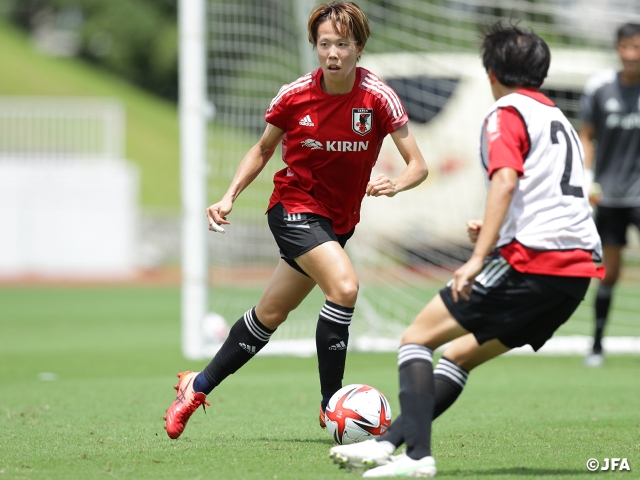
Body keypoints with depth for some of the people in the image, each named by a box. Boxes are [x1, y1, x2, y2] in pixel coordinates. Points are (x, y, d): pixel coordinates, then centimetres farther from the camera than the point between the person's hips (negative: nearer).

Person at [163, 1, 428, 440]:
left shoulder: (377, 97, -14)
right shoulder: (294, 96, -13)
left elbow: (418, 165, -14)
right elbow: (264, 149, 6)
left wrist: (395, 184, -35)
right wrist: (230, 196, -4)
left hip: (338, 220, 3)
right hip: (294, 207, -3)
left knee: (271, 314, 13)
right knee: (344, 285, -27)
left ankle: (199, 386, 32)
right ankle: (331, 405, -16)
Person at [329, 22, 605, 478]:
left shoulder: (508, 114, -1)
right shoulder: (559, 119, 25)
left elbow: (506, 181, -19)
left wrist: (479, 259, -25)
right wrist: (495, 235, 31)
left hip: (531, 262, -8)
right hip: (578, 270, 8)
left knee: (417, 339, -1)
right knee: (461, 354, 18)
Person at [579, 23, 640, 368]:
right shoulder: (599, 88, -3)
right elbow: (587, 137, 4)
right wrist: (585, 179, -7)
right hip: (609, 194, 1)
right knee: (609, 272, 6)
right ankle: (597, 344, 20)